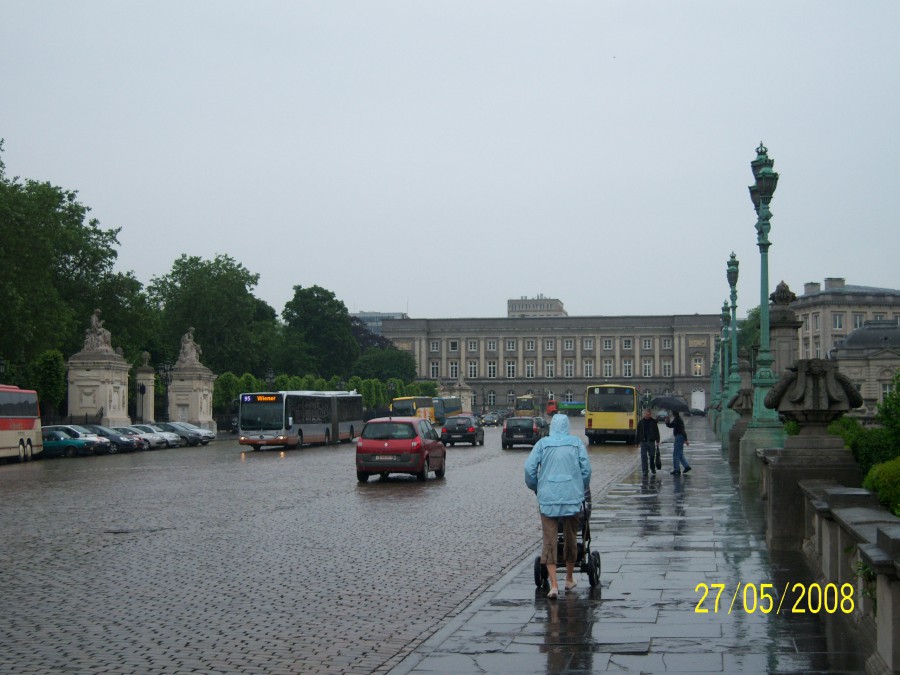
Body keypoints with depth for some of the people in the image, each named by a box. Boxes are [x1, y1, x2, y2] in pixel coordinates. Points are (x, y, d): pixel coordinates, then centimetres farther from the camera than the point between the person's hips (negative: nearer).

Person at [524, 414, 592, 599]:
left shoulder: (543, 443, 5)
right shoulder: (576, 443, 6)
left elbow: (529, 467, -2)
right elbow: (586, 468, 2)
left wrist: (534, 487, 15)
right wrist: (583, 489, 16)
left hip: (547, 498, -1)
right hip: (572, 497, 1)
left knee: (549, 541, -1)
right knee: (571, 538, 16)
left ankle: (554, 585, -11)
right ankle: (569, 579, 29)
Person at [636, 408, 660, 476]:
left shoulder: (653, 422, 4)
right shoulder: (640, 422, 4)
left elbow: (656, 432, 6)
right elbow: (638, 432, 6)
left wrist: (657, 441, -2)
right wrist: (637, 442, 4)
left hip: (651, 441, 0)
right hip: (643, 441, 0)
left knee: (652, 456, 8)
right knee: (644, 457, -3)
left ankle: (653, 469, 25)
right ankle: (644, 471, 0)